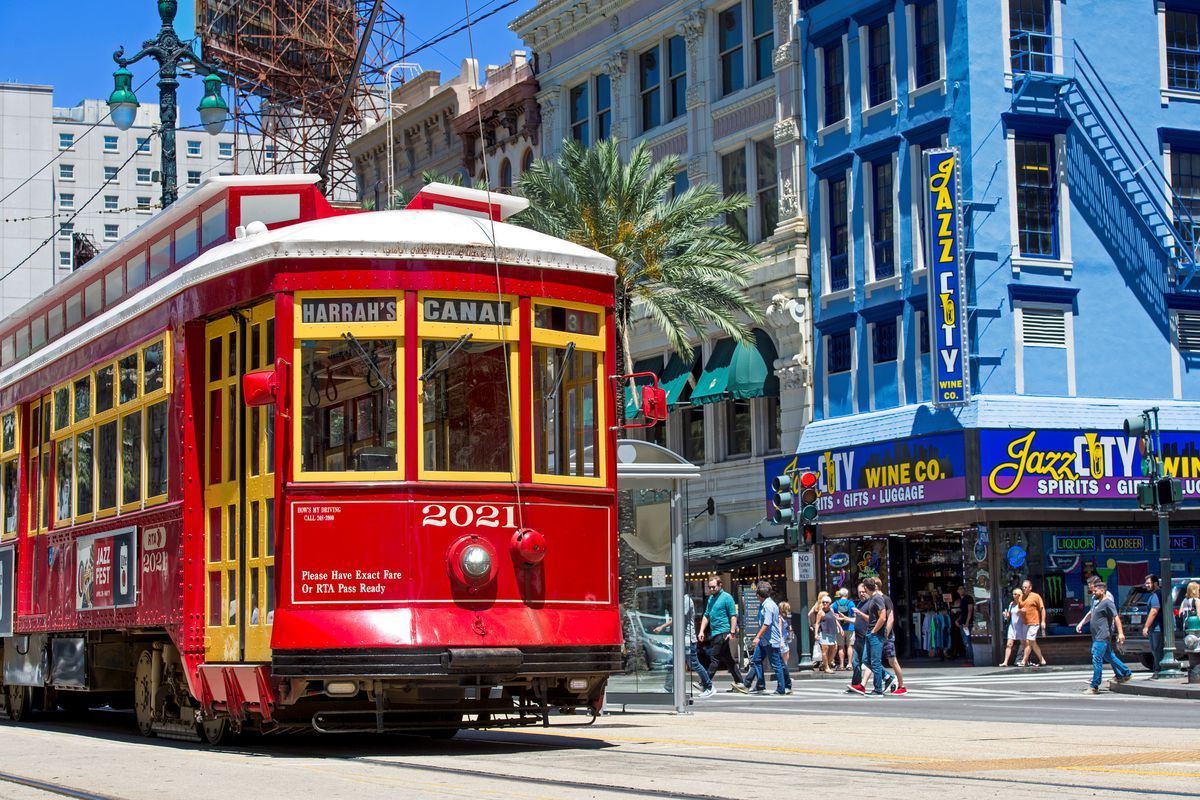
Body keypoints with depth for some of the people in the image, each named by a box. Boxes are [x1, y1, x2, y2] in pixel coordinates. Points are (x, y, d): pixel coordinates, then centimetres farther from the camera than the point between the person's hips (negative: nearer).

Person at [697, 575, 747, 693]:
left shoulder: (726, 597, -8)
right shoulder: (711, 598, 16)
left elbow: (733, 616, -11)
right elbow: (706, 616, 19)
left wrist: (732, 632, -17)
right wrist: (702, 631, 11)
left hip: (722, 632, -8)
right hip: (714, 633, 8)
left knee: (714, 658, -8)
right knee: (728, 659, 10)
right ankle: (739, 683, 13)